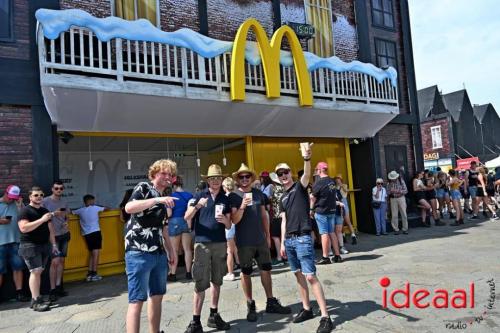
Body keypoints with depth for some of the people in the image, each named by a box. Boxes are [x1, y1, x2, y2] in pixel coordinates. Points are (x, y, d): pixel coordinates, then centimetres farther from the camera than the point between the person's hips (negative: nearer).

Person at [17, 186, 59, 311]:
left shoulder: (45, 211, 16)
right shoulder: (25, 211, -5)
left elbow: (50, 229, 20)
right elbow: (23, 228, -19)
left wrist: (54, 244, 16)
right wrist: (42, 220, -22)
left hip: (45, 245, 6)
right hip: (30, 245, -6)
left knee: (38, 272, 7)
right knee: (35, 271, -11)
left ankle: (35, 298, 13)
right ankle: (36, 301, -8)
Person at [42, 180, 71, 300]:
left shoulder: (64, 203, 10)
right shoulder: (45, 201, -7)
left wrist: (66, 223, 0)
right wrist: (54, 214, -20)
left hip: (64, 234, 5)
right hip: (53, 235, -5)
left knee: (61, 260, 7)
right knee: (55, 261, -10)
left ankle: (58, 286, 16)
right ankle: (52, 290, -1)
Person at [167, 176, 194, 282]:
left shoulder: (171, 196, -10)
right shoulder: (189, 195, 1)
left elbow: (169, 214, -13)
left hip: (175, 222, -4)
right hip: (187, 222, 4)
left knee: (174, 250, 6)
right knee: (187, 249, 10)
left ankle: (173, 274, 11)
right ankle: (188, 273, 16)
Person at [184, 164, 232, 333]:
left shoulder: (225, 199, 8)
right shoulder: (199, 196, 1)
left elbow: (229, 226, 8)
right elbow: (187, 217, -5)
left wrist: (224, 220, -15)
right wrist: (197, 206, -22)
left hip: (220, 244, 3)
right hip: (202, 244, -3)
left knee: (216, 281, 12)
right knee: (201, 284, -3)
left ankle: (214, 315, 25)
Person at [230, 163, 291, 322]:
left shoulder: (259, 193, 6)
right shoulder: (234, 196, -7)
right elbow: (234, 220, -13)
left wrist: (268, 235, 13)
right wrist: (242, 207, -29)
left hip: (261, 240, 4)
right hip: (244, 242, -4)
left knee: (266, 269, 11)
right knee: (246, 273, 6)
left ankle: (271, 303, 25)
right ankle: (250, 306, 19)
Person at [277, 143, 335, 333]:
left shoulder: (300, 186, -3)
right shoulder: (283, 197, 15)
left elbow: (307, 174, -25)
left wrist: (307, 159, -45)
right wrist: (282, 242, 13)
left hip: (303, 238, -7)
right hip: (289, 240, 7)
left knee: (310, 276, -9)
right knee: (298, 274, 13)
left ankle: (325, 317, -4)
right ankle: (306, 309, 26)